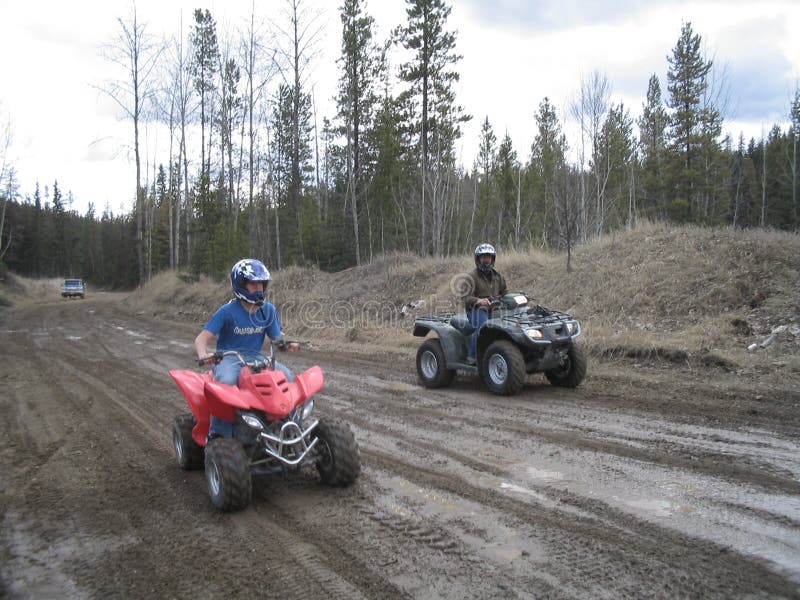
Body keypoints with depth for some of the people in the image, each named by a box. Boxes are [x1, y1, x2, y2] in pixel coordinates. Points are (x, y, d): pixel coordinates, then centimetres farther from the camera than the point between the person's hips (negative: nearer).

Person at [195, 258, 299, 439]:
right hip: (228, 358, -4)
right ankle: (217, 432, -20)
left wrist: (287, 344, -16)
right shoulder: (227, 311, -10)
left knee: (287, 377, -21)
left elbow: (277, 338, 7)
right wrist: (204, 356, -32)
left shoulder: (268, 309, 3)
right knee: (227, 381, -37)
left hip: (255, 357, 4)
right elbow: (201, 338, -11)